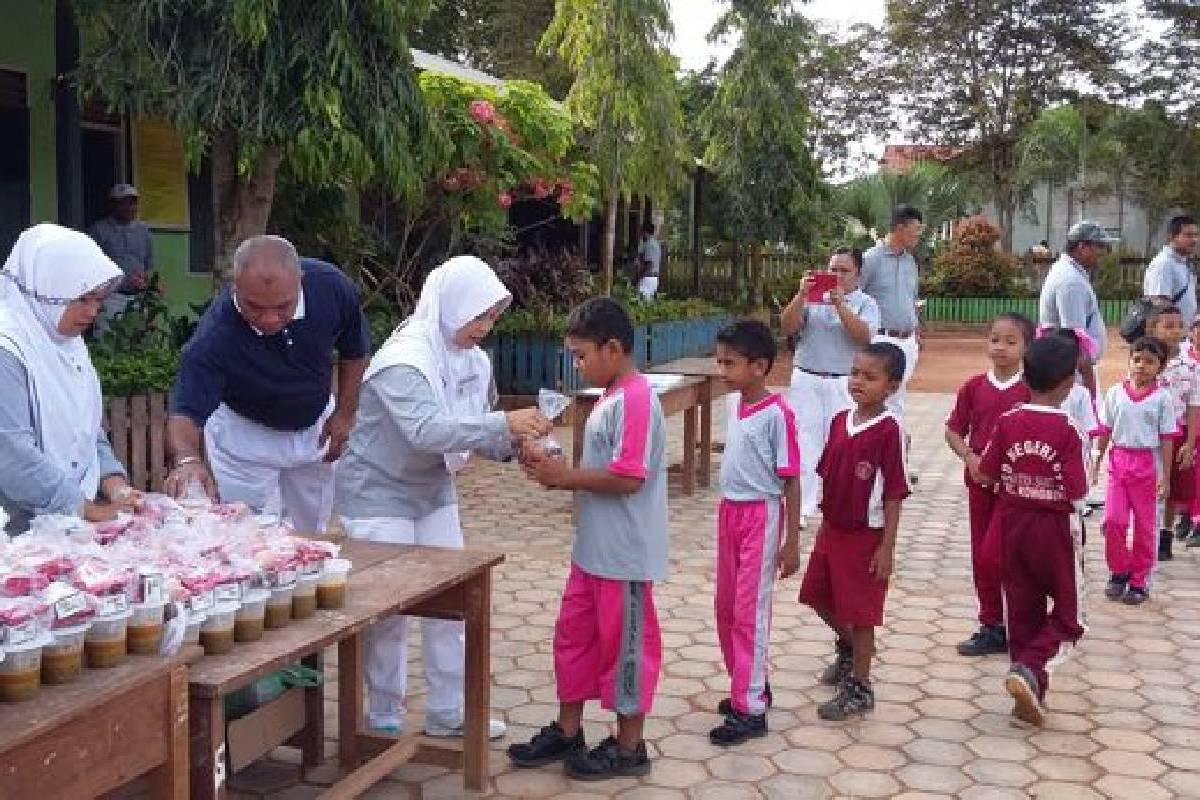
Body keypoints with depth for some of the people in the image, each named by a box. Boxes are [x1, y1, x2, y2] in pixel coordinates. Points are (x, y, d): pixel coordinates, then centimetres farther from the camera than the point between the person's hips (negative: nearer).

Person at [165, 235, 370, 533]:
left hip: (314, 427, 3)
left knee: (311, 534, 16)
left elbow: (355, 350, -7)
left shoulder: (332, 286, -26)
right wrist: (187, 459, -58)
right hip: (244, 433, -3)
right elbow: (186, 411, -38)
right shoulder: (214, 338, -35)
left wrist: (345, 413, -6)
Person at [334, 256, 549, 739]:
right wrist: (504, 423, -46)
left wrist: (514, 446, -17)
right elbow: (427, 429, -41)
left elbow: (475, 431, 4)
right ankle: (384, 717, 17)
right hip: (379, 495, -7)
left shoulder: (474, 360, -3)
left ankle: (447, 712, 22)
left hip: (434, 491, 8)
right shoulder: (403, 361, -26)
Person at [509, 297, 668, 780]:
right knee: (573, 635, 17)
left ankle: (629, 748, 20)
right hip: (593, 551, 10)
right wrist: (558, 471, 3)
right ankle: (567, 732, 31)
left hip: (624, 556, -10)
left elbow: (628, 477, -26)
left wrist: (565, 477, -18)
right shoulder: (613, 397, 11)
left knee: (623, 645, 4)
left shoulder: (635, 400, -20)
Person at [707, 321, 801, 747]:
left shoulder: (777, 413, -17)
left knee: (750, 612, -3)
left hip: (761, 515, -8)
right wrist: (729, 513, 17)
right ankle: (750, 684, 32)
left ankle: (750, 709, 6)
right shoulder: (734, 403, 5)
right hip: (729, 510, 8)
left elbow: (790, 480, -15)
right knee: (725, 607, 15)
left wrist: (792, 542, -14)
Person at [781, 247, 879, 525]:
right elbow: (788, 327, -2)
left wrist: (839, 304, -19)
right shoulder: (811, 298, 9)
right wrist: (802, 294, -14)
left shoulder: (866, 303, 5)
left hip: (844, 385, -1)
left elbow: (863, 336, -12)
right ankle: (799, 509, 2)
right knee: (803, 443, -2)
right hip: (806, 380, 1)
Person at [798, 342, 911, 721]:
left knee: (860, 611, 4)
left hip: (867, 534, -7)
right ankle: (848, 647, 46)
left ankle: (859, 688, 20)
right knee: (817, 595, 20)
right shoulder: (840, 421, 2)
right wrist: (825, 520, 13)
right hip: (832, 527, 7)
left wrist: (887, 547, -16)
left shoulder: (889, 430, -18)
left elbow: (894, 494, -16)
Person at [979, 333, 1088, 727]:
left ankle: (1031, 693, 21)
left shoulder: (1008, 421, -6)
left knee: (1023, 610, 14)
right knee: (1068, 613, 12)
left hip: (1012, 524, 4)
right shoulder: (1068, 429, -17)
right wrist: (1054, 488, 2)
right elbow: (1076, 491, -19)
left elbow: (986, 473, -3)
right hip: (1054, 528, -4)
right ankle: (1029, 670, -9)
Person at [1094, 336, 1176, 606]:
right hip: (1119, 461, 2)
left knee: (1144, 526, 7)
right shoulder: (1115, 393, 1)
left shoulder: (1162, 398, -5)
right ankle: (1119, 571, 16)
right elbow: (1105, 431, 7)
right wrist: (1096, 464, 7)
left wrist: (1165, 477, -6)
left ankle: (1139, 581, 18)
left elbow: (1167, 439, -4)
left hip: (1148, 464, -1)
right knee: (1113, 520, -5)